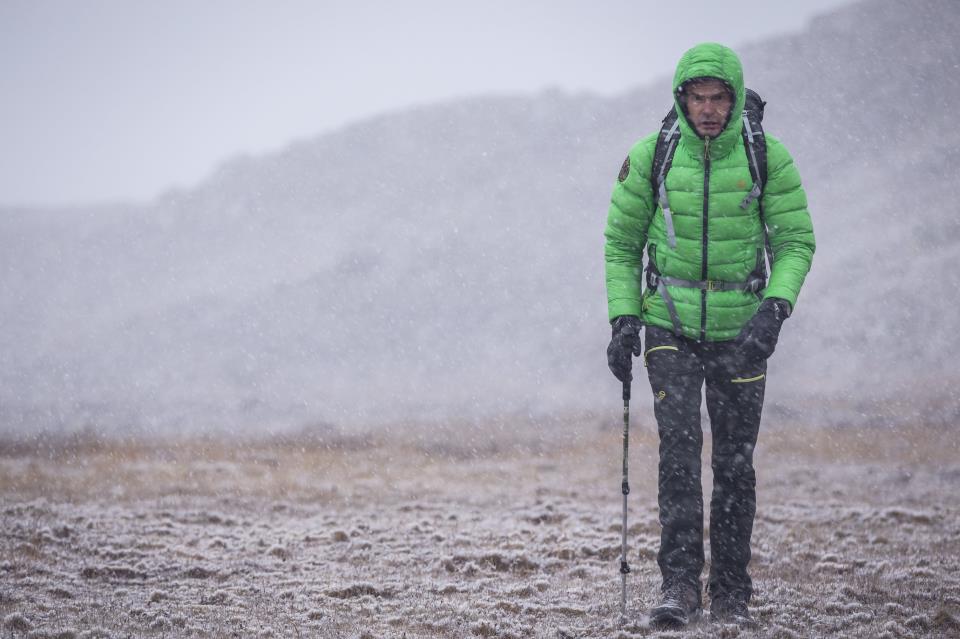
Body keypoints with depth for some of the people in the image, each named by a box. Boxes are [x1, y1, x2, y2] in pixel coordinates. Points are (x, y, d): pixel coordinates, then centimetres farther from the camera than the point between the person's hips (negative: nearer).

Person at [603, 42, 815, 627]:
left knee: (735, 463, 4)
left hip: (740, 331, 0)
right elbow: (621, 242, 6)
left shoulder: (768, 158, -7)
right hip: (670, 326, 0)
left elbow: (797, 242, -2)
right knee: (680, 446, -14)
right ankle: (680, 585, -13)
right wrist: (624, 319, -3)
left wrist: (775, 307, -19)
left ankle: (732, 593, 14)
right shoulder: (651, 156, -5)